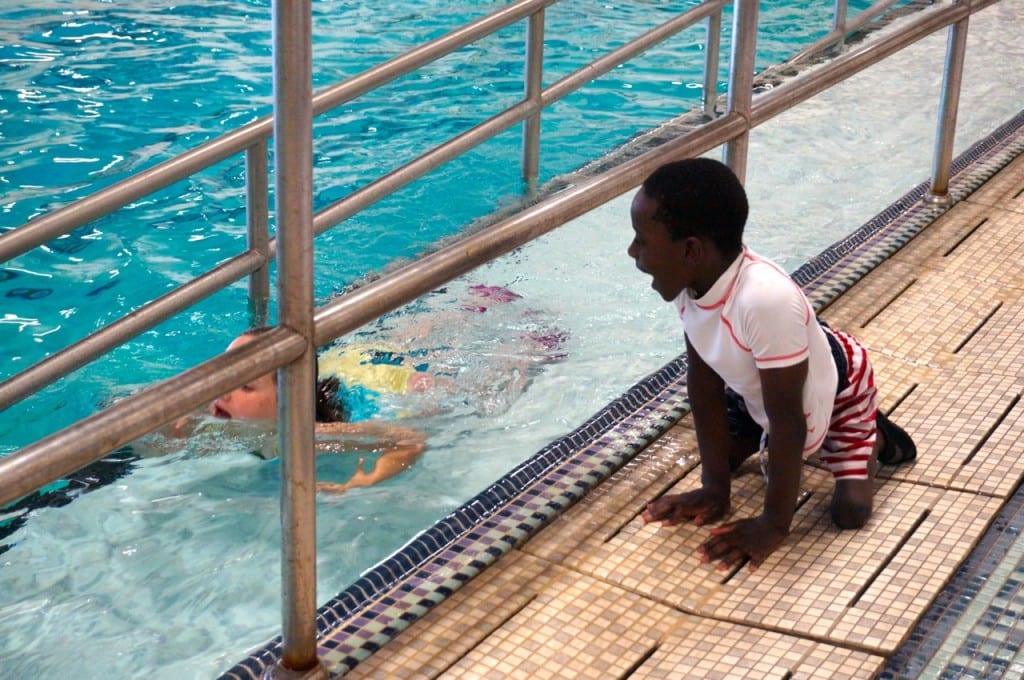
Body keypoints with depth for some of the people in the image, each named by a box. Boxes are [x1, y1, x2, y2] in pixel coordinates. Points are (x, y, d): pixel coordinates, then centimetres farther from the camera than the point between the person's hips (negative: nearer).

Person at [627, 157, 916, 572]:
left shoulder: (766, 300, -48)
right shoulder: (689, 280, -27)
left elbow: (787, 420, -37)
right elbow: (703, 381, -15)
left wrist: (775, 524, -28)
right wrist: (715, 489, -11)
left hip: (835, 389, -6)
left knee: (850, 511, -11)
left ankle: (874, 440, 17)